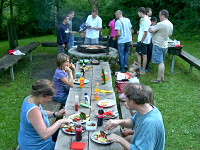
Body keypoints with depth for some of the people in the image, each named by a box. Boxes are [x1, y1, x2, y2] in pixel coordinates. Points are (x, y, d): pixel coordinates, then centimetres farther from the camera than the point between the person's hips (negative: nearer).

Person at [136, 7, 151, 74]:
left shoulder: (146, 20, -20)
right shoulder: (143, 19, 11)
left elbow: (145, 32, -23)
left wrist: (142, 41, -19)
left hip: (143, 41, -10)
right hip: (140, 40, 10)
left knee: (144, 55, 0)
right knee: (138, 53, 17)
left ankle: (143, 70, 10)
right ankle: (139, 68, 28)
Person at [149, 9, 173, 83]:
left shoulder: (161, 24, -21)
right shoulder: (170, 24, 9)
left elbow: (151, 30, -18)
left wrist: (152, 27, 3)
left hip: (158, 45, -9)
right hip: (165, 45, 9)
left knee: (160, 62, -4)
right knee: (162, 62, 16)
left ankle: (159, 79, 3)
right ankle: (162, 77, 24)